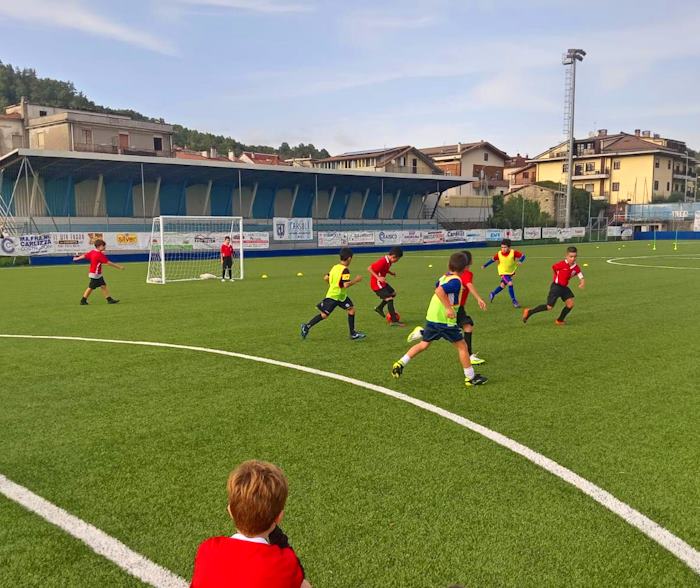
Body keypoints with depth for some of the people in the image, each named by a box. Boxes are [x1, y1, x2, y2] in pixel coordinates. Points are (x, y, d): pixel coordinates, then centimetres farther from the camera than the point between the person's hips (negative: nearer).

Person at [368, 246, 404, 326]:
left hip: (381, 282, 10)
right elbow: (369, 268, -28)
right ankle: (394, 321, -7)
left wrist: (390, 273, 7)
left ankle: (379, 308, 30)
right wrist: (378, 278, -34)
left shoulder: (388, 261, 2)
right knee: (389, 299, -12)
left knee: (393, 293, 22)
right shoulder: (382, 261, -26)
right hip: (376, 284, -10)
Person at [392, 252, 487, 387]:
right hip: (445, 320, -8)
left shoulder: (444, 277, 9)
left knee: (424, 344, 19)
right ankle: (471, 378, 13)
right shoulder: (456, 281, -15)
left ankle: (400, 364, 11)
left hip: (431, 317, 8)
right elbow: (439, 291, -30)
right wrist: (449, 308, -30)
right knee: (462, 346, 6)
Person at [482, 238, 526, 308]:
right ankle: (514, 301, -9)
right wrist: (485, 265, 3)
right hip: (503, 272, -2)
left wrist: (520, 261, -35)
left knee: (502, 285, 14)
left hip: (511, 272, 2)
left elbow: (522, 255, -15)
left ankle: (493, 293, 43)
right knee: (510, 283, -22)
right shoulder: (499, 254, -16)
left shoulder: (513, 252, -18)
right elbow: (493, 259, 0)